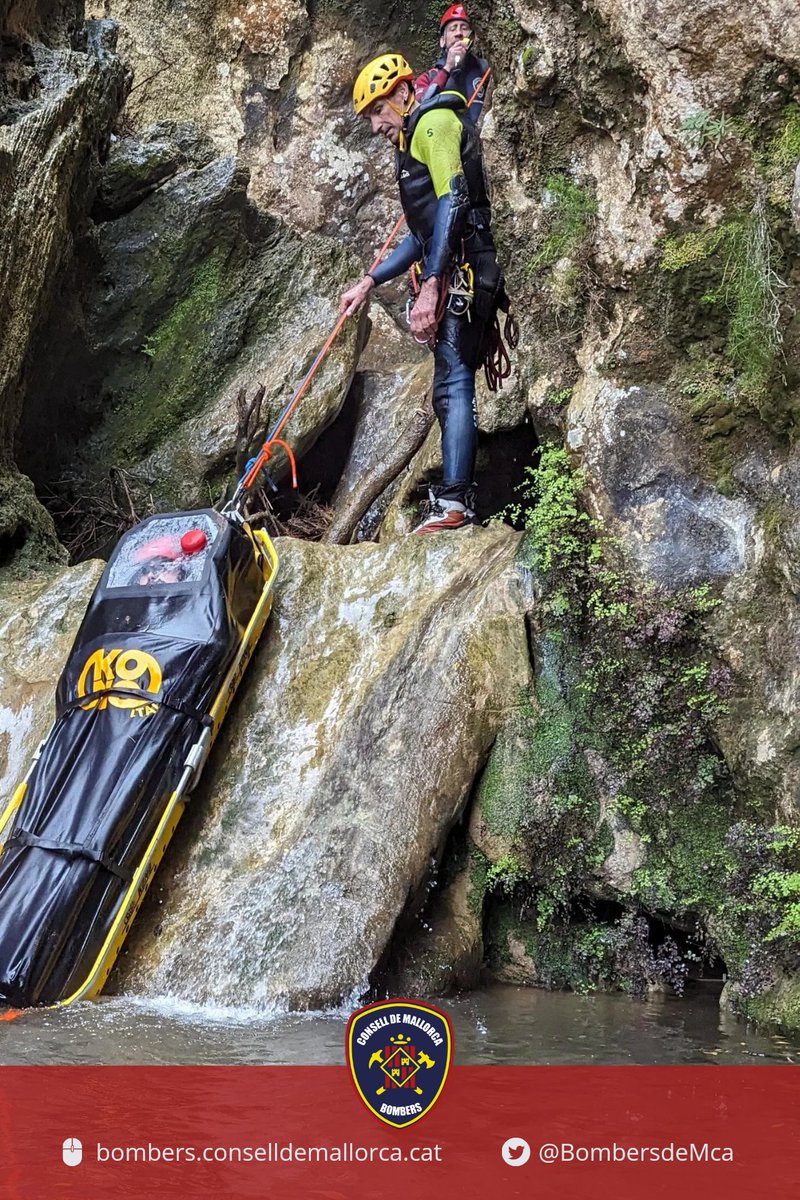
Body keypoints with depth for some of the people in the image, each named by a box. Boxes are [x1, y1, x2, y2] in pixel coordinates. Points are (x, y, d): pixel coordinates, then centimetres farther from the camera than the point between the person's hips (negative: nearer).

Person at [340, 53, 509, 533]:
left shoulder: (435, 122, -1)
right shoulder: (418, 140, 30)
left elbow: (452, 201, -17)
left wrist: (430, 286, -25)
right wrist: (369, 283, 32)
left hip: (462, 272, -10)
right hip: (456, 279, 10)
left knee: (454, 382, -19)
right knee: (450, 388, 7)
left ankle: (452, 503, -26)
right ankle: (462, 503, 8)